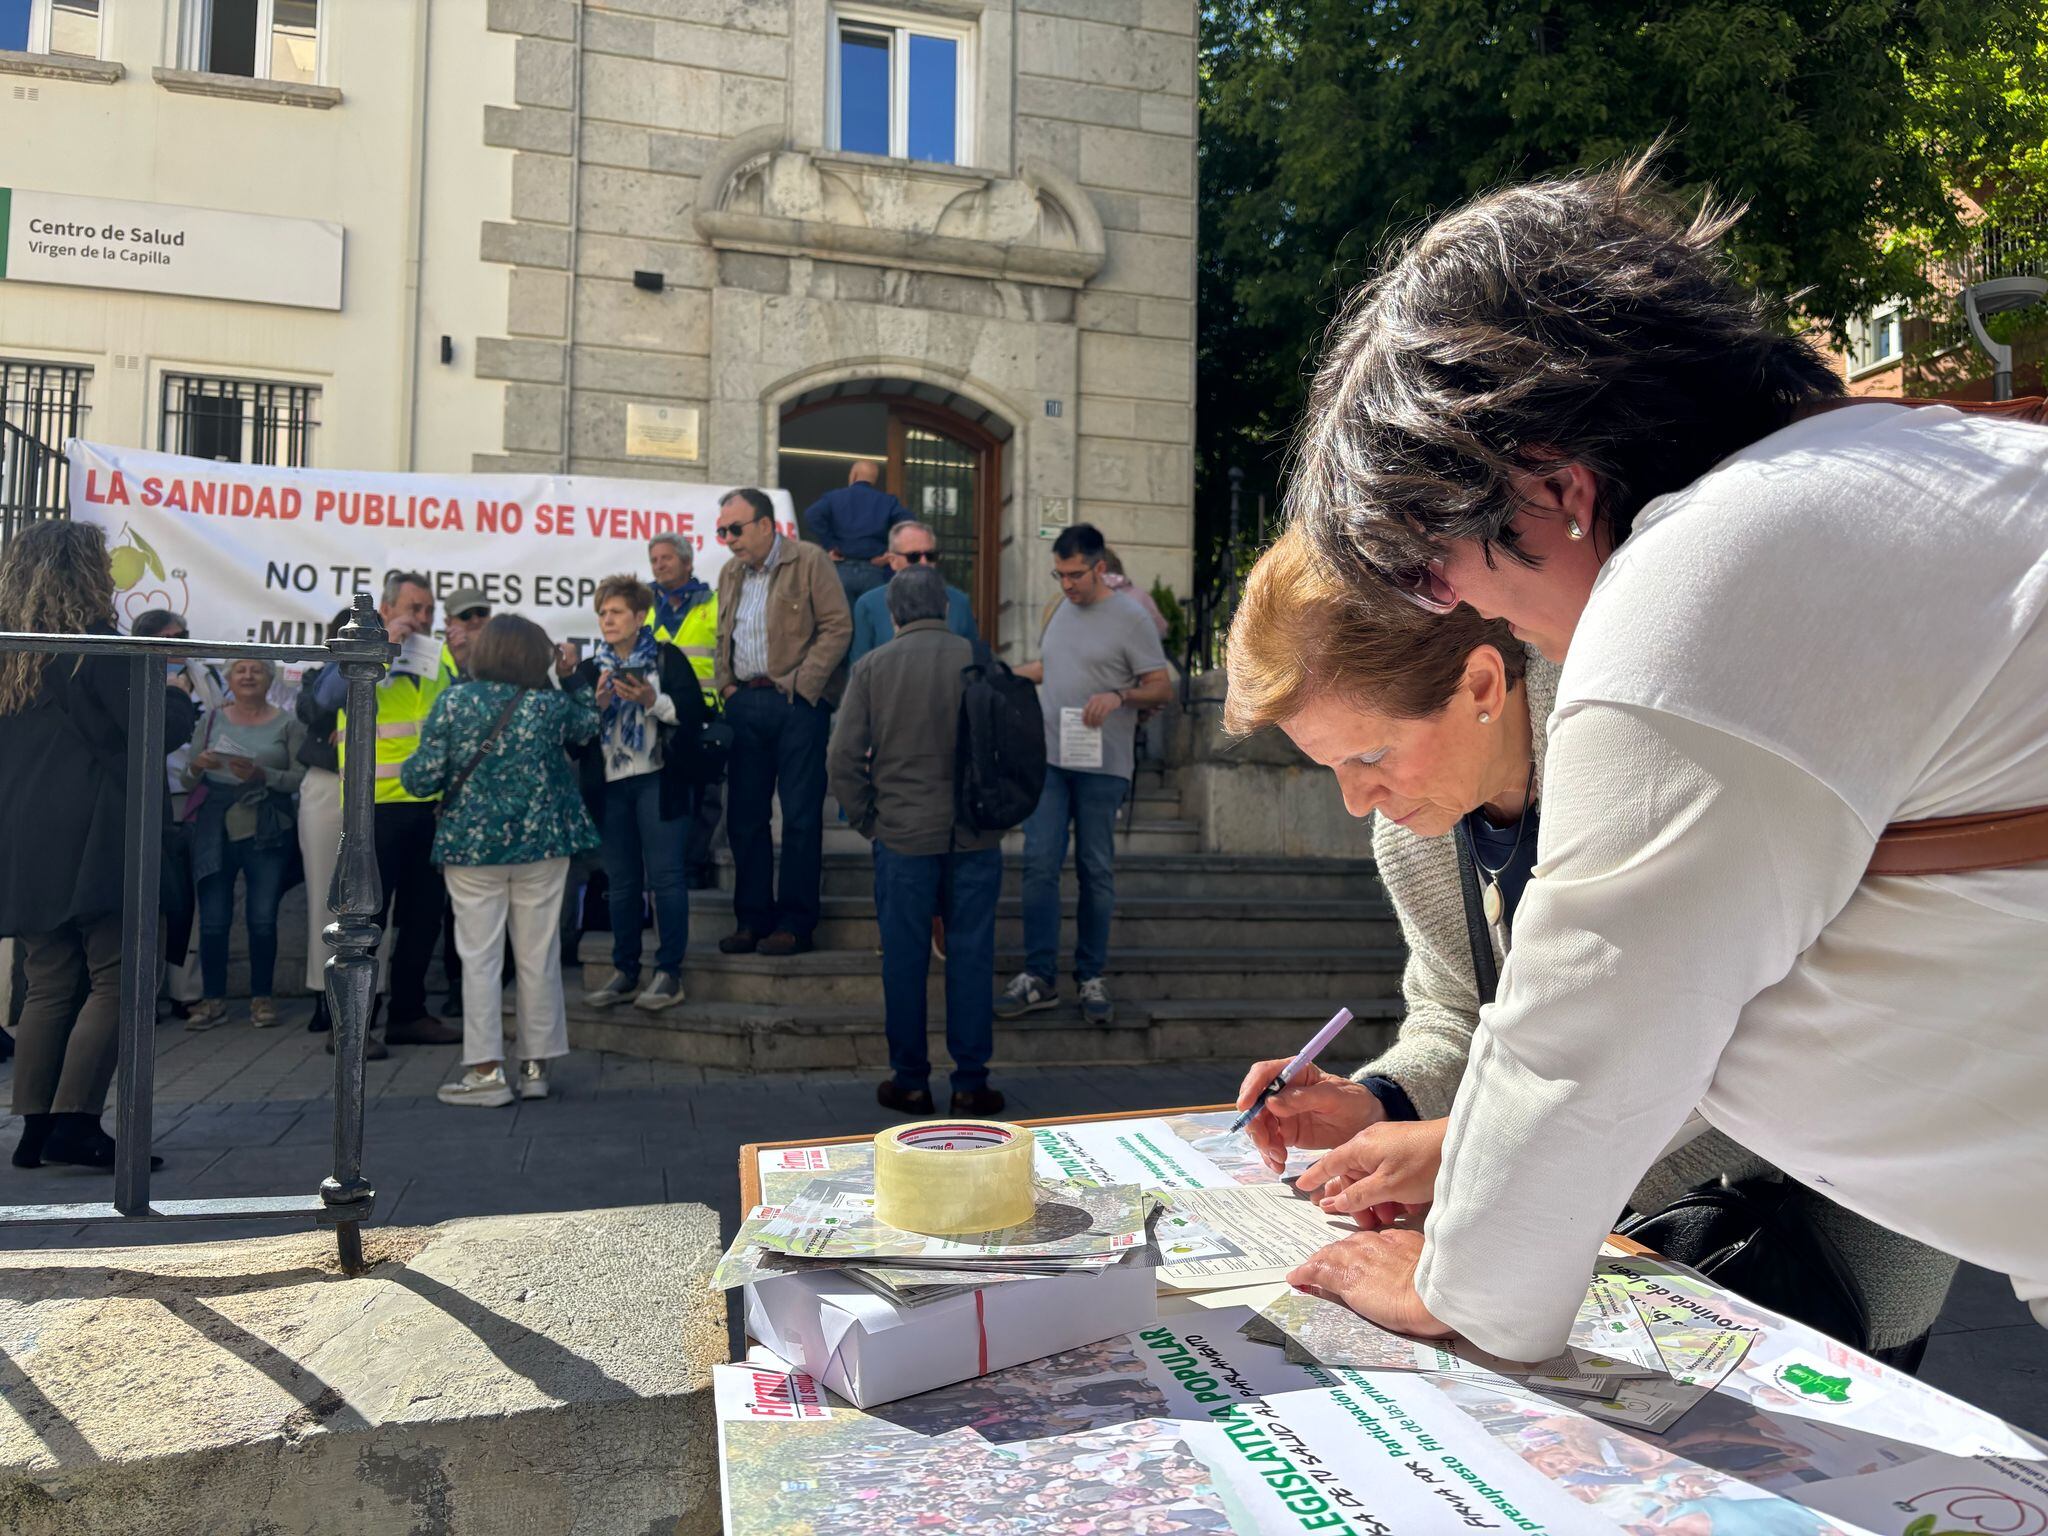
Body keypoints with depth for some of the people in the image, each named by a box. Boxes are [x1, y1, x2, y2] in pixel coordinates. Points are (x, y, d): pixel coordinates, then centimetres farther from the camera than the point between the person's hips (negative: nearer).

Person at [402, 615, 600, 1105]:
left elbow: (423, 778, -8)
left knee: (480, 958, 4)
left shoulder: (453, 701, -6)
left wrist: (408, 770, 14)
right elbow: (587, 725, 19)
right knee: (538, 955, 9)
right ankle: (536, 1066, 16)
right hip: (541, 845, 1)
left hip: (472, 845, -1)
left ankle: (487, 1072, 4)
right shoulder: (551, 703, -3)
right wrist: (576, 675, 23)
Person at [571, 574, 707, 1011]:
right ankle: (625, 970, 17)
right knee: (621, 879, 8)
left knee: (665, 874, -6)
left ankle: (669, 972, -1)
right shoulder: (588, 671, 14)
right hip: (609, 783, 4)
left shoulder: (668, 659, 4)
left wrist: (654, 701, -18)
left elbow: (694, 711, -5)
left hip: (658, 779, -4)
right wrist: (598, 704, -11)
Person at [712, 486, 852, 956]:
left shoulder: (808, 560, -3)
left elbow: (838, 626, -8)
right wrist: (726, 685, 8)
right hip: (745, 703, 6)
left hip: (797, 704, -6)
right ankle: (752, 919, 17)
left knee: (800, 815, -2)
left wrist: (801, 685, -12)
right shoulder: (730, 573, 17)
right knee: (744, 815, 7)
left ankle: (795, 922, 6)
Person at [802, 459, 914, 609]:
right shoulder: (888, 501, 8)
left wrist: (829, 546, -5)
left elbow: (812, 517, -11)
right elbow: (907, 523, -10)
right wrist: (890, 551, -5)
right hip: (874, 572, 0)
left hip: (841, 569, 0)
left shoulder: (833, 497, 7)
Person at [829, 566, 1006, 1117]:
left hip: (903, 836, 0)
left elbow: (844, 757, -3)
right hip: (975, 838, 1)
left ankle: (910, 1082, 17)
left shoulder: (872, 668, -1)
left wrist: (867, 821, 8)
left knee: (905, 960, 9)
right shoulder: (980, 661, -2)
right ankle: (971, 1083, 13)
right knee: (971, 957, 7)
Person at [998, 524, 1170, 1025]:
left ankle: (1092, 978, 15)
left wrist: (1118, 696, -21)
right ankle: (1039, 976, 4)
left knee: (1096, 872, 4)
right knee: (1039, 865, -2)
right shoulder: (1062, 612, 14)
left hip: (1101, 766, -5)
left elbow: (1161, 688, -5)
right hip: (1048, 759, 5)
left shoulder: (1131, 619, -4)